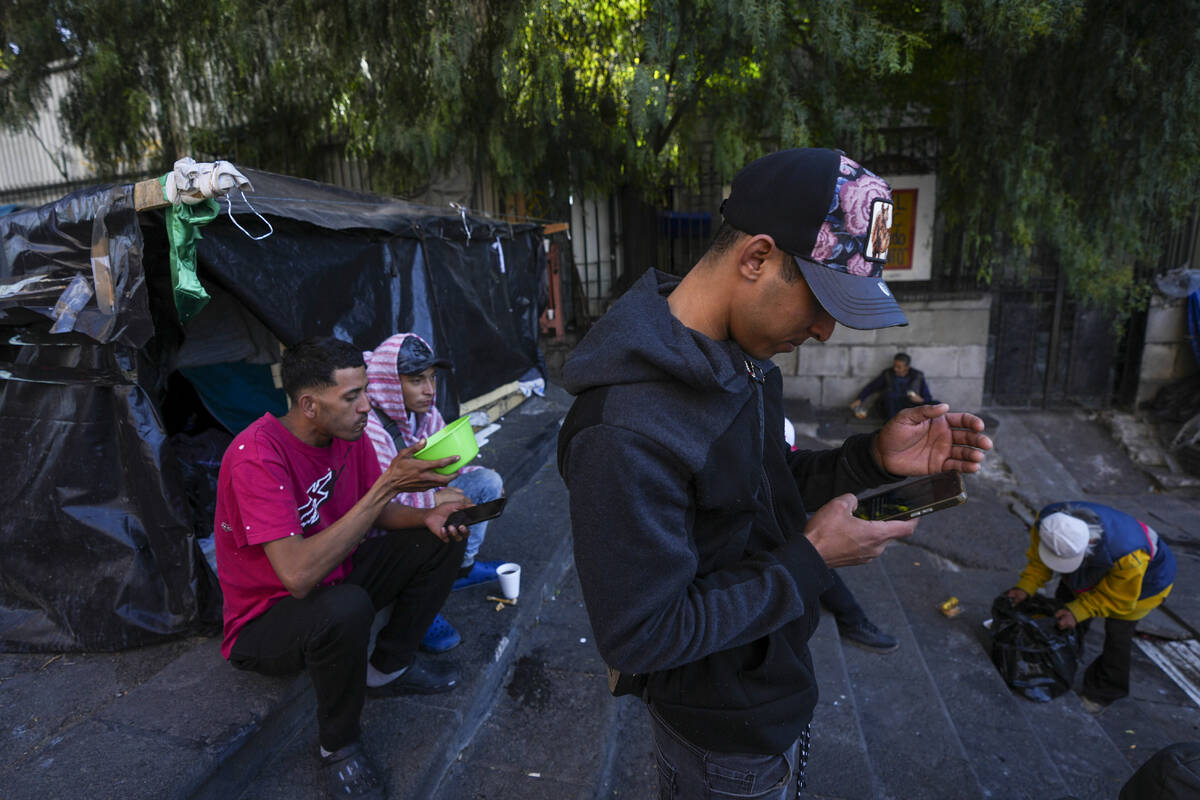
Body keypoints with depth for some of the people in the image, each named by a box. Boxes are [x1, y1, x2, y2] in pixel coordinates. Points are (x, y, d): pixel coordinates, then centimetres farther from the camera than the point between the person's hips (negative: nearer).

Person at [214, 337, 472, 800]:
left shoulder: (349, 434, -8)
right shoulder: (257, 456, -31)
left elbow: (377, 514, 5)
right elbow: (298, 576, -39)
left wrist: (427, 516, -18)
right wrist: (387, 485, -40)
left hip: (334, 577, 7)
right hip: (264, 620, -7)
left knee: (442, 539, -3)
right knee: (345, 607, -39)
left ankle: (388, 668, 11)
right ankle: (339, 746, -8)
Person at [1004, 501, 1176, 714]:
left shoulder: (1129, 556, -46)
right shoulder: (1047, 523, -35)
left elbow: (1118, 597, -28)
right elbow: (1037, 559, -16)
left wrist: (1078, 611, -36)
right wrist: (1025, 587, -29)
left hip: (1142, 579, -5)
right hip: (1095, 572, 5)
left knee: (1117, 632, -1)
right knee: (1065, 600, 9)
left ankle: (1103, 692, 22)